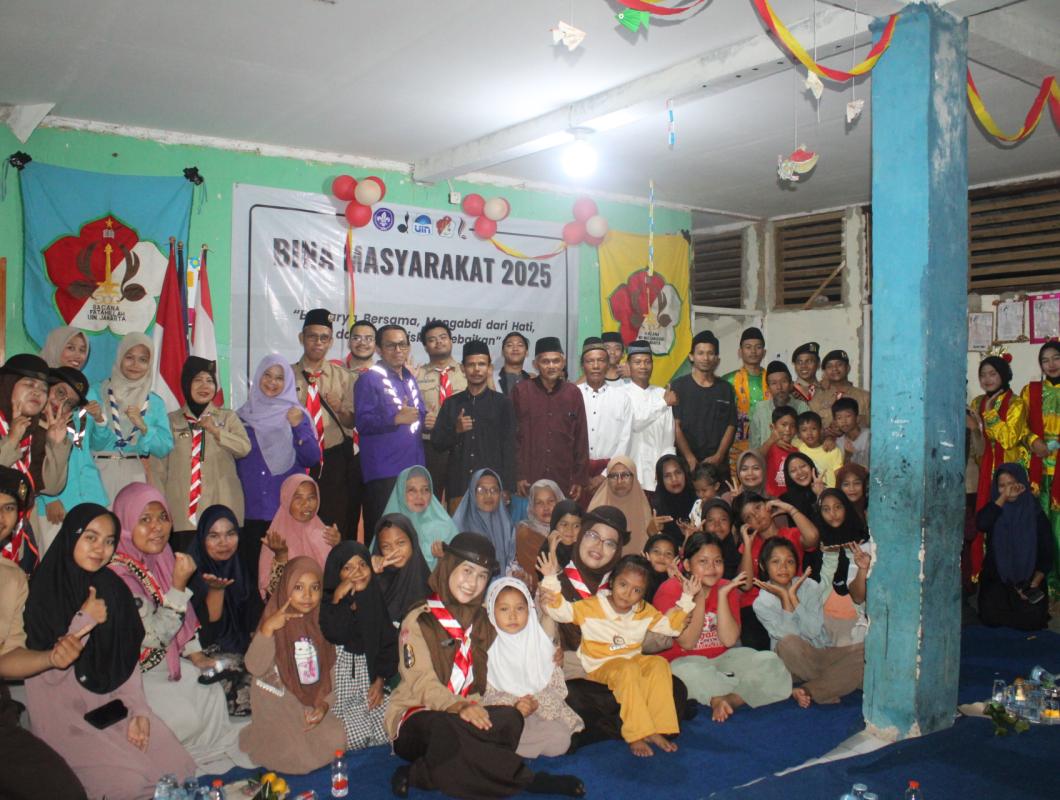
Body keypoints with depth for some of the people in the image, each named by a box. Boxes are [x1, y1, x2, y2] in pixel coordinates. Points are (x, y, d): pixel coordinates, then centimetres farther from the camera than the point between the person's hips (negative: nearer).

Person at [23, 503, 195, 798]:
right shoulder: (45, 592, -11)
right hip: (66, 710, -5)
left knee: (178, 766, -7)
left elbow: (128, 657, 4)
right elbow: (50, 671, -16)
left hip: (114, 704, 5)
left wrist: (139, 710, -5)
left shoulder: (113, 588, 4)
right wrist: (84, 622, -19)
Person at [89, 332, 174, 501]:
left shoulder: (155, 403, 8)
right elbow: (94, 444, -1)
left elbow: (165, 448, 1)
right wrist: (100, 422, -19)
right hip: (101, 474, -1)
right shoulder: (96, 394, 1)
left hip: (136, 477, 2)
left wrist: (143, 427, -12)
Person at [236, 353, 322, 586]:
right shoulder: (244, 415, 10)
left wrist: (299, 427, -16)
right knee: (252, 571, 1)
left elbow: (313, 460, -6)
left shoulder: (296, 414, 5)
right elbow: (232, 459, 18)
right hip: (250, 510, 2)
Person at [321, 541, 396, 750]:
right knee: (357, 738, -22)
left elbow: (388, 643, 10)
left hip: (369, 685, 4)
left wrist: (381, 680, -1)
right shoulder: (327, 603, -6)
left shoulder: (375, 600, 8)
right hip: (337, 688, -4)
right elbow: (331, 637, -23)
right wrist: (338, 600, -21)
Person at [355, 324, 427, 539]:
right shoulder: (369, 379, -5)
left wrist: (426, 420, 6)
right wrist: (396, 419, -26)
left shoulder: (410, 379, 17)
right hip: (383, 471, -7)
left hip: (413, 467, 7)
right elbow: (363, 423, -14)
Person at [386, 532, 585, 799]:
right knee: (446, 727, -39)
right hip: (416, 714, -5)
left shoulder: (482, 621, 14)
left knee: (509, 718, -26)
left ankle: (420, 775, -23)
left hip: (468, 713, 5)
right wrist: (459, 707, -34)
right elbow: (422, 683, -16)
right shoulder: (419, 621, -4)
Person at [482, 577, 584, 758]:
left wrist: (538, 703, -17)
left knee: (560, 740, -26)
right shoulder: (488, 649, -1)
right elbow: (487, 694, -4)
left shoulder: (541, 643, 5)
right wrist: (513, 704, -21)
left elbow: (558, 687, 2)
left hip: (544, 709, 2)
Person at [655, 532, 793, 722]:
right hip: (684, 661, -4)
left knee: (769, 662, -19)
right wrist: (699, 599, -22)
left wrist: (722, 595, -16)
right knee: (691, 674, -39)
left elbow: (729, 640, -9)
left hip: (722, 658, 5)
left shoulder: (728, 589, 3)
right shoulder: (670, 591, -9)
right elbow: (687, 643, -14)